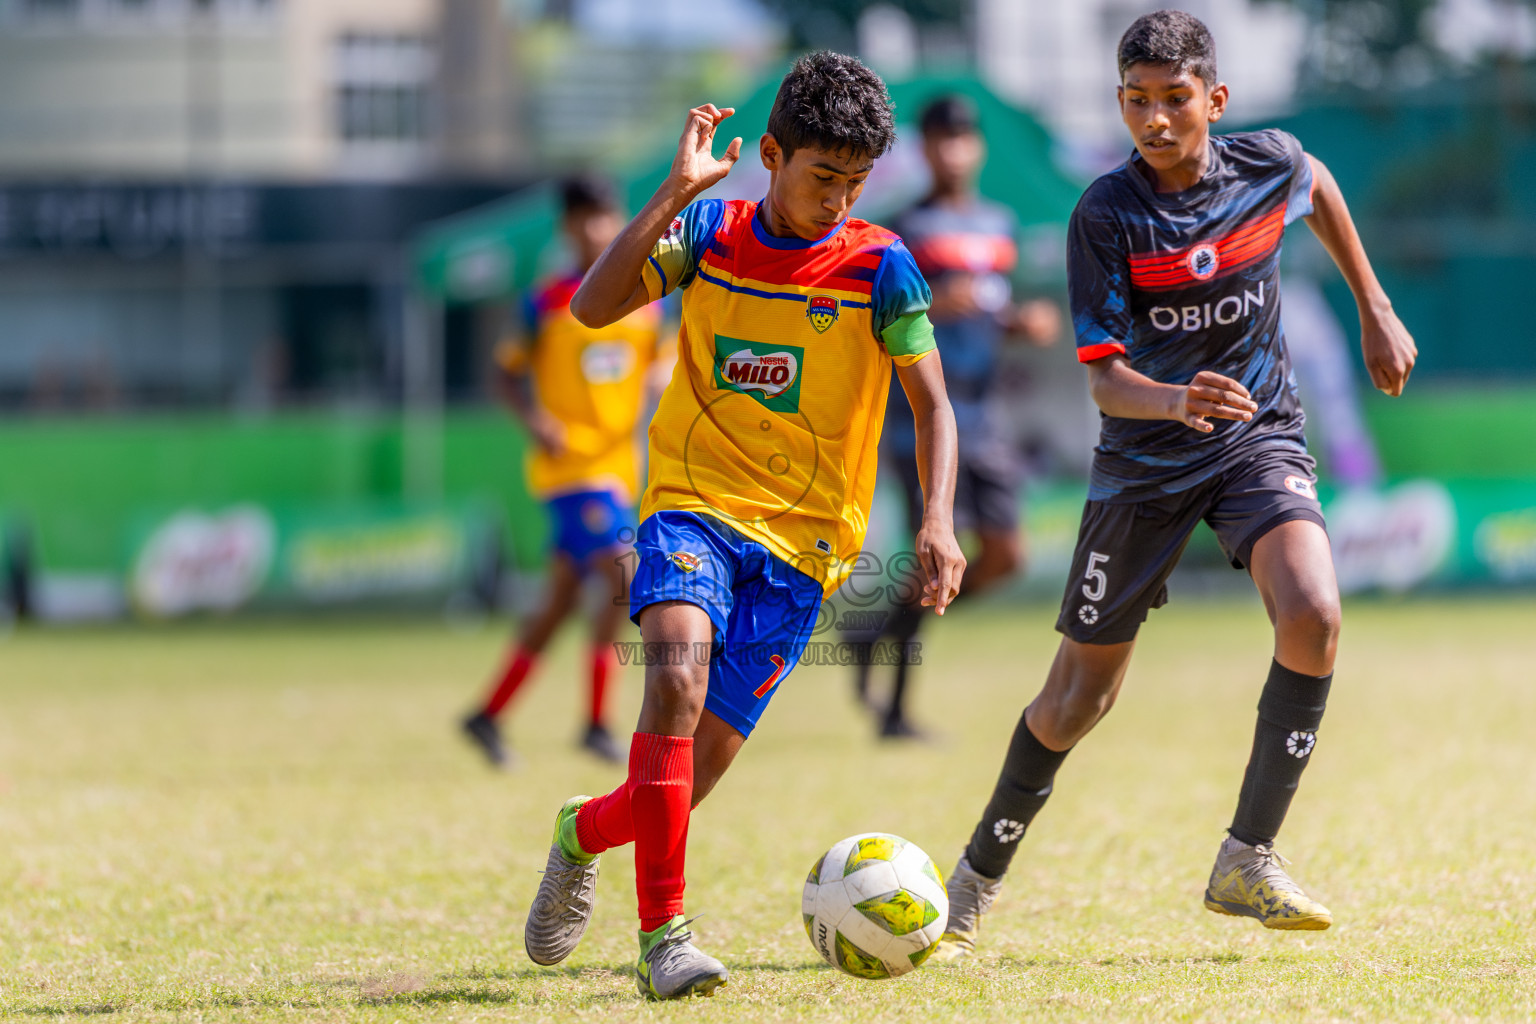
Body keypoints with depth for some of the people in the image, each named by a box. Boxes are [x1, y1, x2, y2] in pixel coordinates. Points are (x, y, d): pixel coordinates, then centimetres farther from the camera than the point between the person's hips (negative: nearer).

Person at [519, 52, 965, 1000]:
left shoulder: (879, 266, -2)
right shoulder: (710, 234, 2)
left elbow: (932, 403, -1)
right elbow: (594, 307, -10)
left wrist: (938, 522, -16)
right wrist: (677, 192, -17)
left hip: (801, 542, 1)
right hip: (694, 505, 0)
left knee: (693, 774, -2)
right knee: (678, 673, -30)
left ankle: (586, 832, 34)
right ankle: (664, 936, -28)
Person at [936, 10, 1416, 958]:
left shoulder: (1268, 166, -10)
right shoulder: (1107, 214, -19)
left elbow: (1318, 186, 17)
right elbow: (1105, 378, -22)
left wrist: (1375, 309, 20)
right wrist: (1177, 401, -42)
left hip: (1260, 437, 2)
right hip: (1144, 461, -2)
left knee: (1313, 616, -26)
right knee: (1080, 695, 3)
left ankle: (1248, 861, -15)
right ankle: (977, 882, 25)